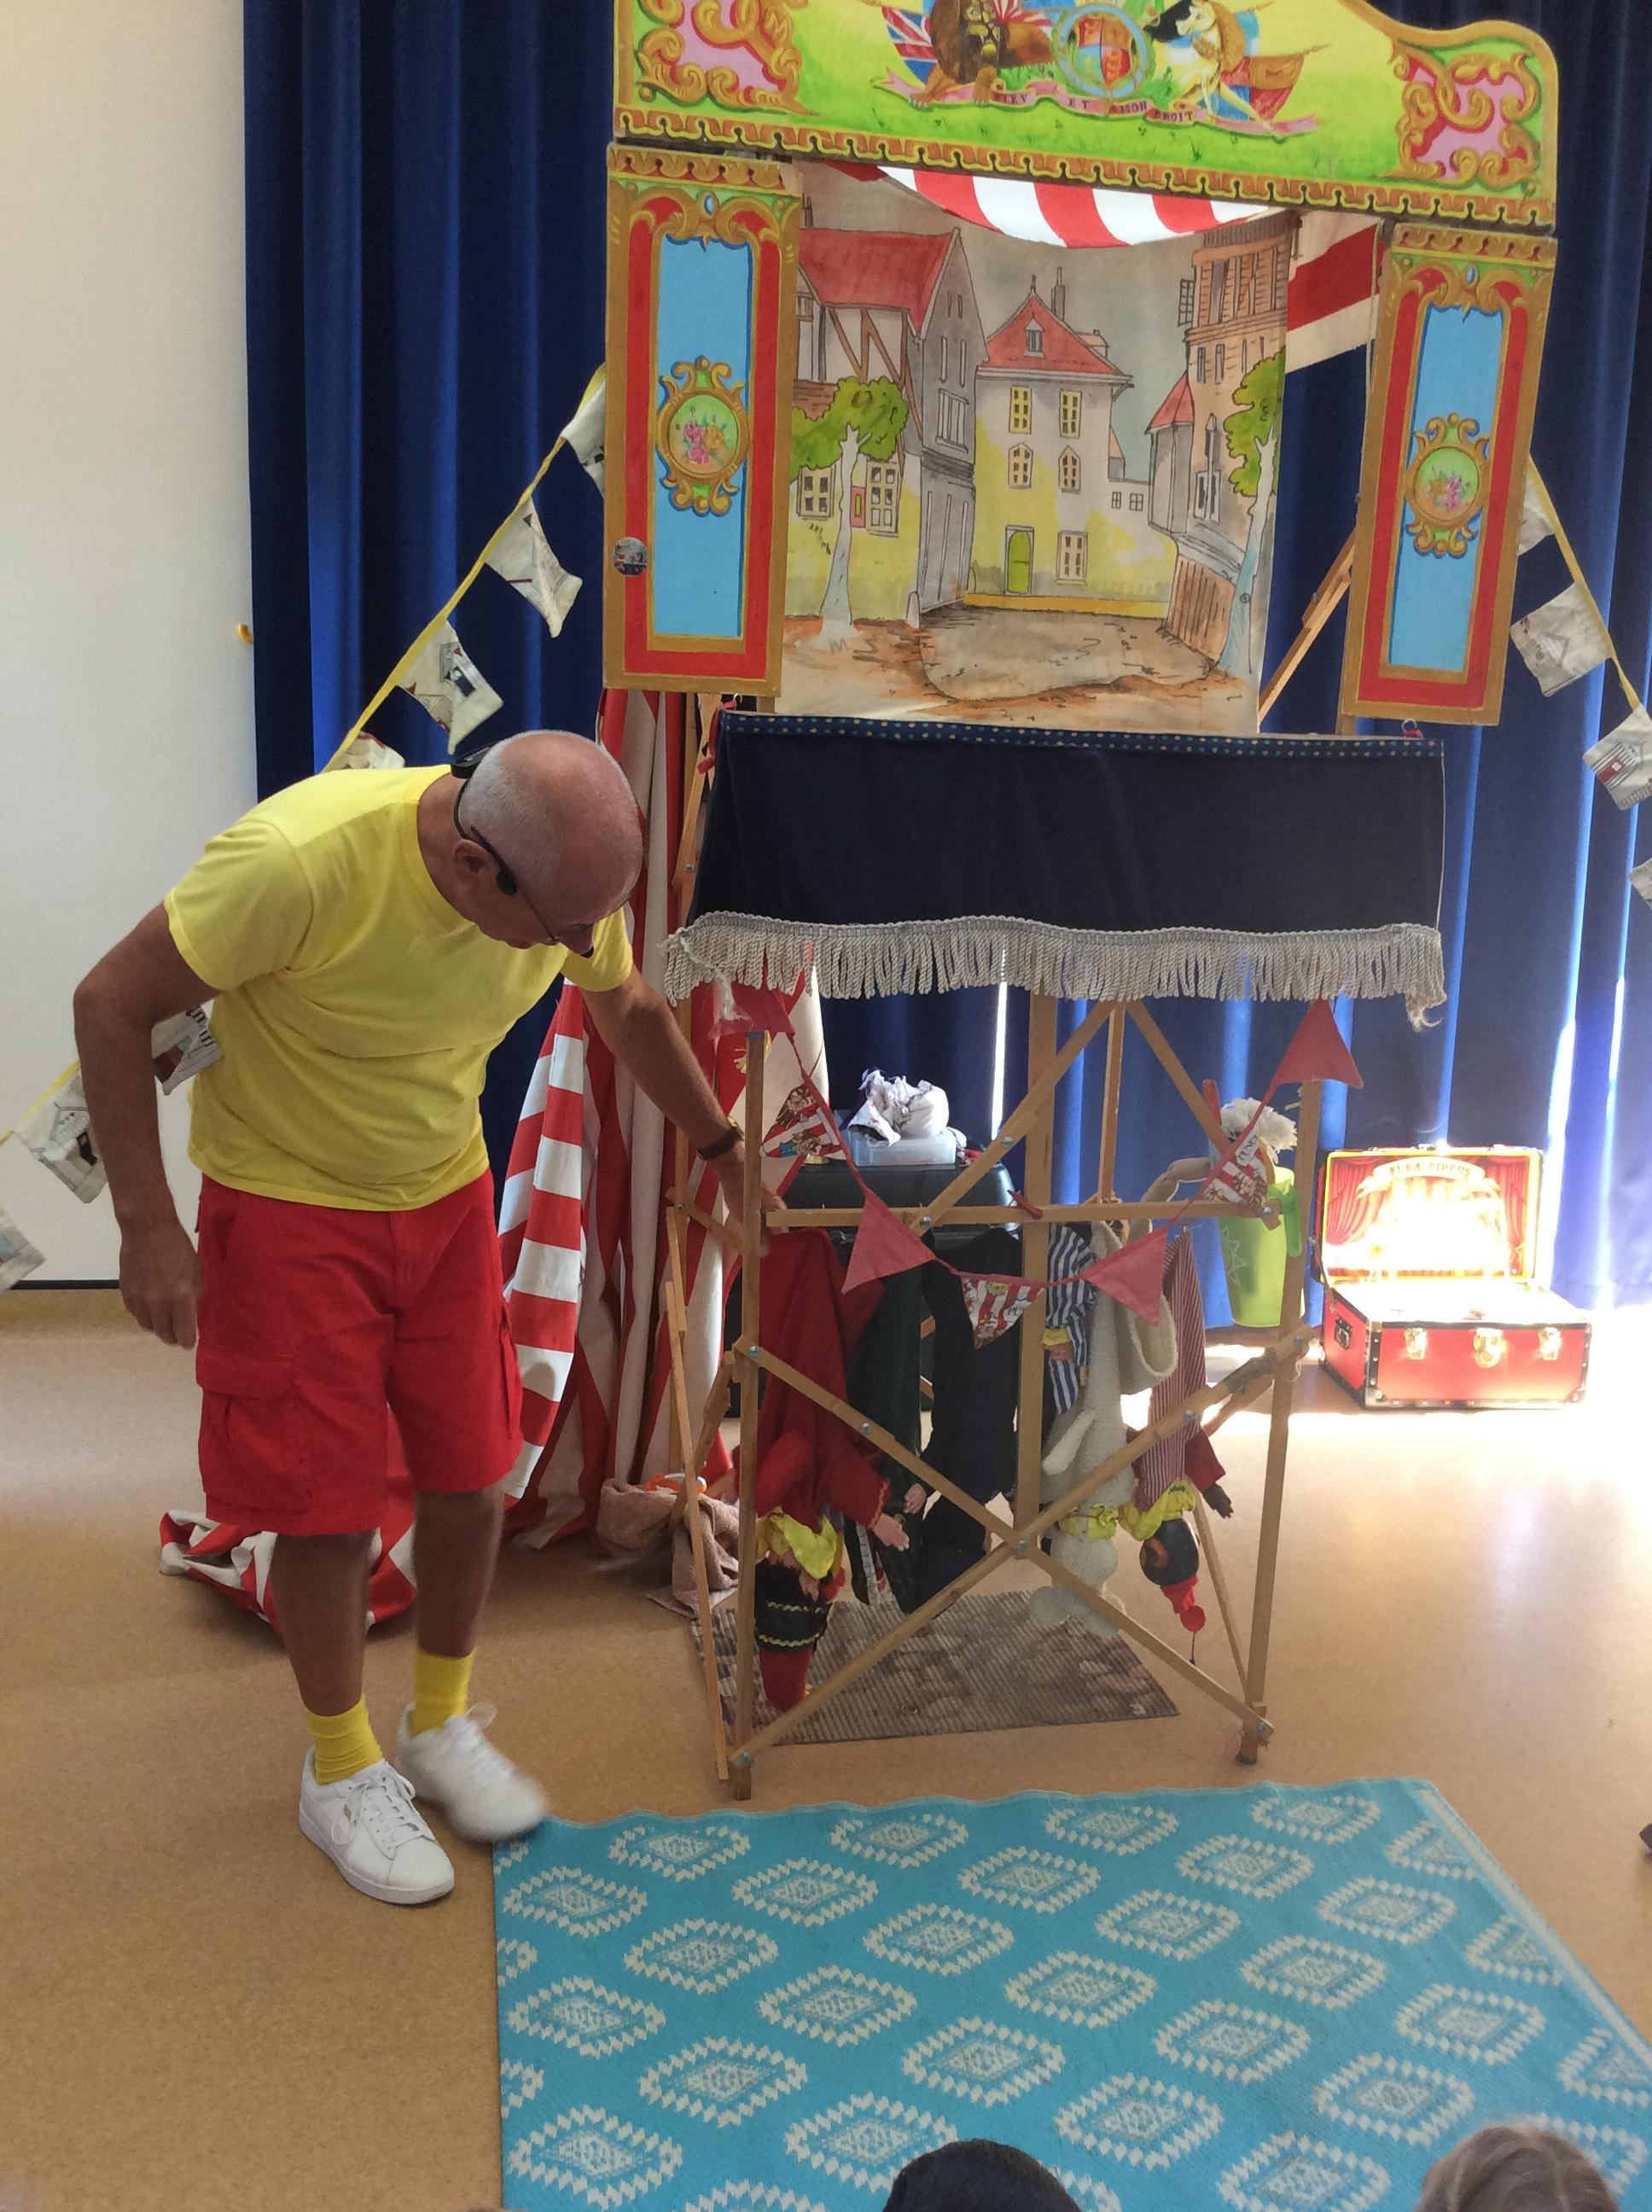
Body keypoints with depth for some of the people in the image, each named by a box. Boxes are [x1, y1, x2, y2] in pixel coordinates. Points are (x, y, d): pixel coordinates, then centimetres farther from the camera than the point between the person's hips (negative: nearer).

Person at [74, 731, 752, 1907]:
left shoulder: (573, 880, -15)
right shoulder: (300, 859, -33)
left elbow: (630, 1009, 8)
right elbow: (113, 1005, -21)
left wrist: (723, 1144, 17)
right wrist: (150, 1227, -20)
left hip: (447, 1198, 5)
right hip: (289, 1210, -4)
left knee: (472, 1482, 9)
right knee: (331, 1509, 1)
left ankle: (443, 1727, 33)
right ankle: (344, 1769, 26)